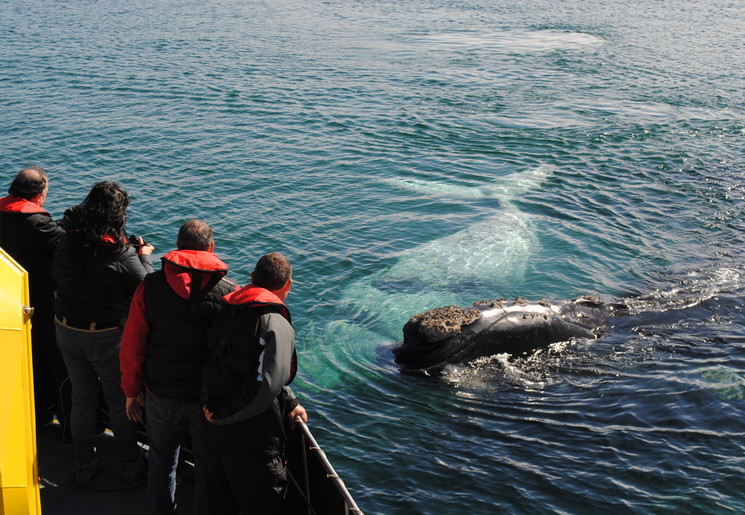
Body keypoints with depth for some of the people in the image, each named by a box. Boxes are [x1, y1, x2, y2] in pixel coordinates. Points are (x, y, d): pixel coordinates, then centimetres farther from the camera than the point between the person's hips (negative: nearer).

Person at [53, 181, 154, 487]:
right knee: (120, 401, 14)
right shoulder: (121, 252, -23)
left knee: (82, 398, 19)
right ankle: (131, 466, 27)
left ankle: (83, 467, 31)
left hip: (66, 331, 4)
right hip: (107, 336, -4)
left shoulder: (67, 242, -7)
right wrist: (144, 257, 2)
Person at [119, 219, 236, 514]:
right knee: (207, 468, 15)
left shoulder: (150, 286, -6)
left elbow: (131, 346, -2)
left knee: (161, 463, 21)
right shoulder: (229, 292, -11)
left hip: (161, 396, 2)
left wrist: (132, 391, 10)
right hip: (210, 400, -1)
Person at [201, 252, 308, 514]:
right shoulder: (277, 326, -18)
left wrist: (289, 402, 12)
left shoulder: (227, 313, 5)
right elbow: (265, 387, -29)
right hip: (251, 443, -8)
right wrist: (222, 414, -16)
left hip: (214, 433, 8)